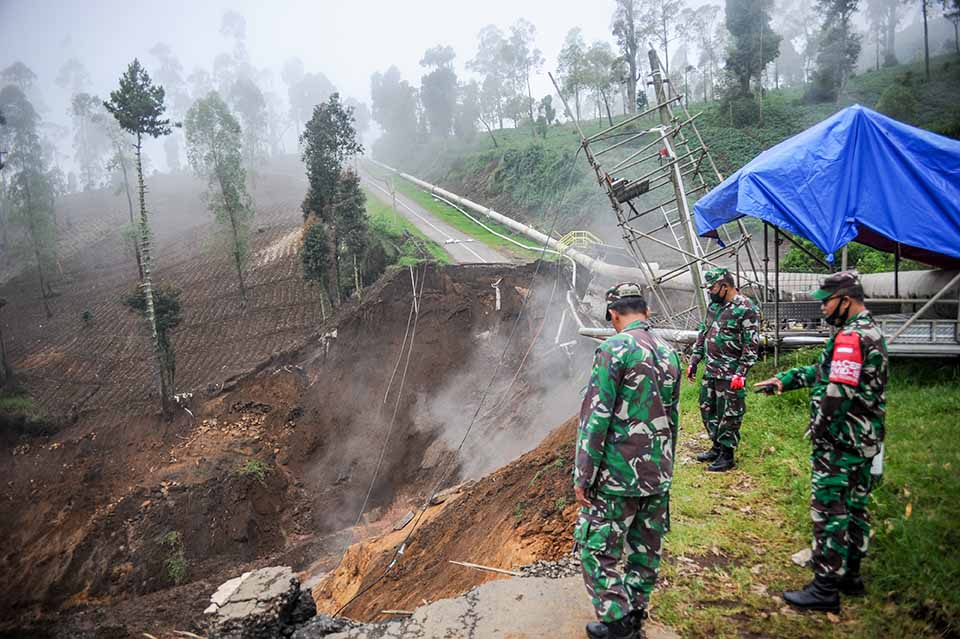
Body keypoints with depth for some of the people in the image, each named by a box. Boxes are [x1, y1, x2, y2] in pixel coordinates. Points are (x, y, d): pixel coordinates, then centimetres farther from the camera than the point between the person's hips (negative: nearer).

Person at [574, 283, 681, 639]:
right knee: (646, 551, 16)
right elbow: (672, 419, 15)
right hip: (658, 477, 7)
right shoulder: (669, 353, 8)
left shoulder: (615, 349, -15)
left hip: (617, 476, -7)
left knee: (596, 550, 6)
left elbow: (595, 417, -18)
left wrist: (583, 476, -12)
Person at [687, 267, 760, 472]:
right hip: (711, 370, 8)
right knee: (708, 410, 16)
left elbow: (751, 345, -16)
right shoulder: (714, 305, 11)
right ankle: (717, 447, 31)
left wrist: (741, 373, -20)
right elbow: (703, 334, 18)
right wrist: (694, 361, 15)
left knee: (728, 415, 1)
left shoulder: (746, 309, -14)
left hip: (730, 374, -8)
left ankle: (727, 455, 12)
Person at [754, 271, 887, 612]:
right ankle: (850, 575, 30)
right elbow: (824, 370, 19)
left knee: (829, 510, -3)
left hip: (840, 443, -10)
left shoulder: (850, 337, -20)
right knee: (855, 507, 18)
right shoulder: (871, 331, 13)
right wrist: (784, 379, 14)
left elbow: (837, 392, -25)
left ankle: (825, 588, 4)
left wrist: (818, 431, -13)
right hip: (865, 440, 10)